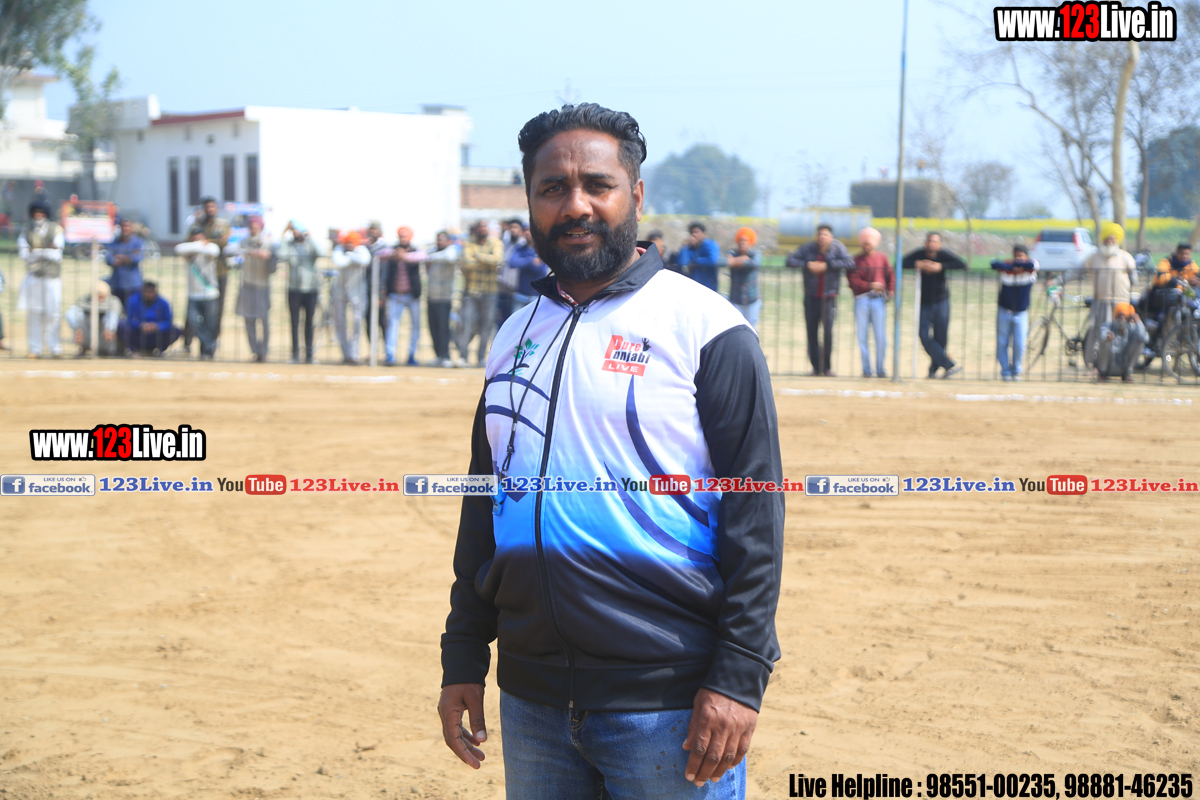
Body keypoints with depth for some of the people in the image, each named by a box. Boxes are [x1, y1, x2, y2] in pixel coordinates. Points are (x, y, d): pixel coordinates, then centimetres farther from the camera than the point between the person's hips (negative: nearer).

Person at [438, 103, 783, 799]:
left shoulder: (706, 331, -5)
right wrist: (464, 659, 13)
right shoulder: (515, 339, 13)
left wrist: (738, 677, -15)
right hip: (533, 703, 5)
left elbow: (755, 516, -9)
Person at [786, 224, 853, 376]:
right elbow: (790, 260, -5)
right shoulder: (808, 248, -1)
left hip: (829, 297, -2)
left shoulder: (837, 248, -4)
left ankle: (827, 367, 1)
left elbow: (850, 263, -18)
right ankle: (816, 367, 13)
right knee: (812, 332, 3)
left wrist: (828, 265, -21)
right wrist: (807, 264, -18)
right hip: (811, 297, 2)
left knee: (828, 332, -11)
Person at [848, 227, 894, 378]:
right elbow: (852, 280, -4)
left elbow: (891, 275, 11)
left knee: (880, 336, -5)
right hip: (862, 300, 0)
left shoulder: (882, 257, 11)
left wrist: (891, 291, -6)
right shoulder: (857, 260, 6)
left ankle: (880, 368, 4)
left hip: (879, 299, 0)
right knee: (862, 335, 1)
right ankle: (866, 369, 8)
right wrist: (870, 285, -14)